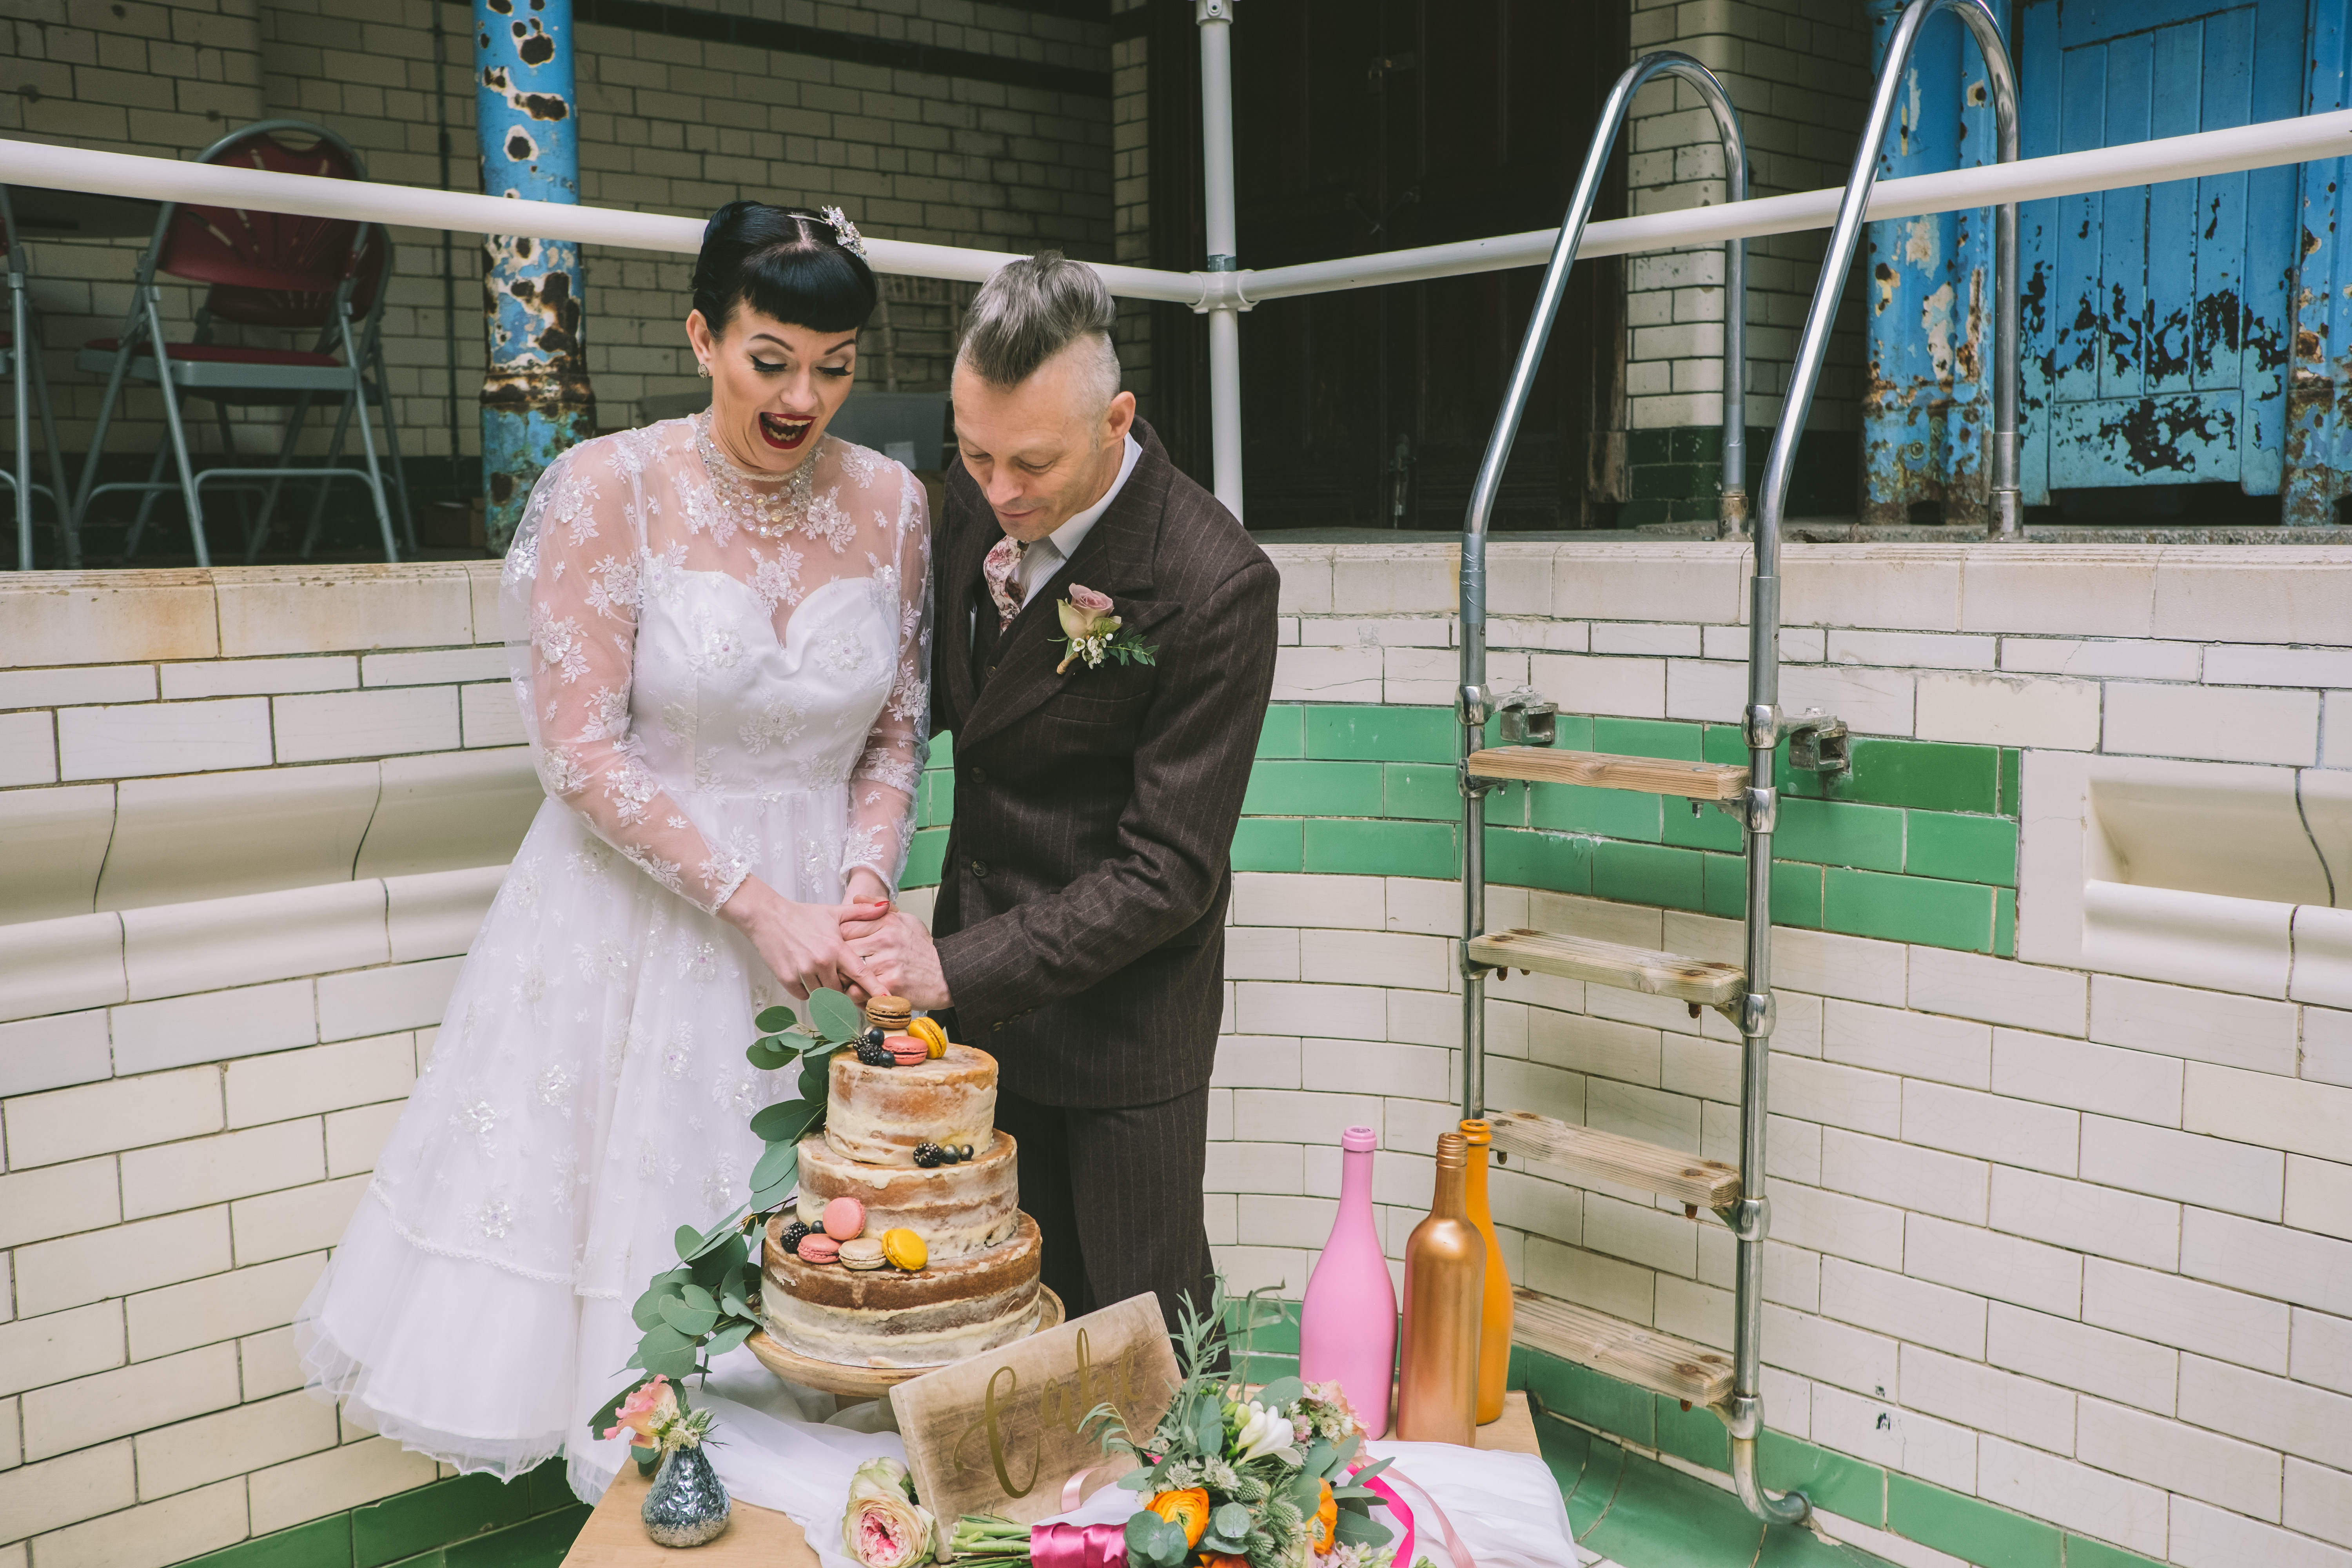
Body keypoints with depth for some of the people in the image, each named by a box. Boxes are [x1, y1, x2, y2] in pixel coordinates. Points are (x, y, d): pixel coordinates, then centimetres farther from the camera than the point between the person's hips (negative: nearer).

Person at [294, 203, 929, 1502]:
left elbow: (897, 730, 6)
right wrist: (756, 903, -18)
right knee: (627, 1192, 11)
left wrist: (864, 881, -11)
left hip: (819, 919, 3)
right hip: (637, 919, -2)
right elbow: (584, 754, -14)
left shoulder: (889, 502, -2)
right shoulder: (607, 490, -12)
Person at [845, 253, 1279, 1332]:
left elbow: (1171, 874, -23)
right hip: (979, 986, 6)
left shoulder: (1216, 584, -25)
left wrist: (958, 967, -26)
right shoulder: (976, 493, -5)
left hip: (1121, 1010, -6)